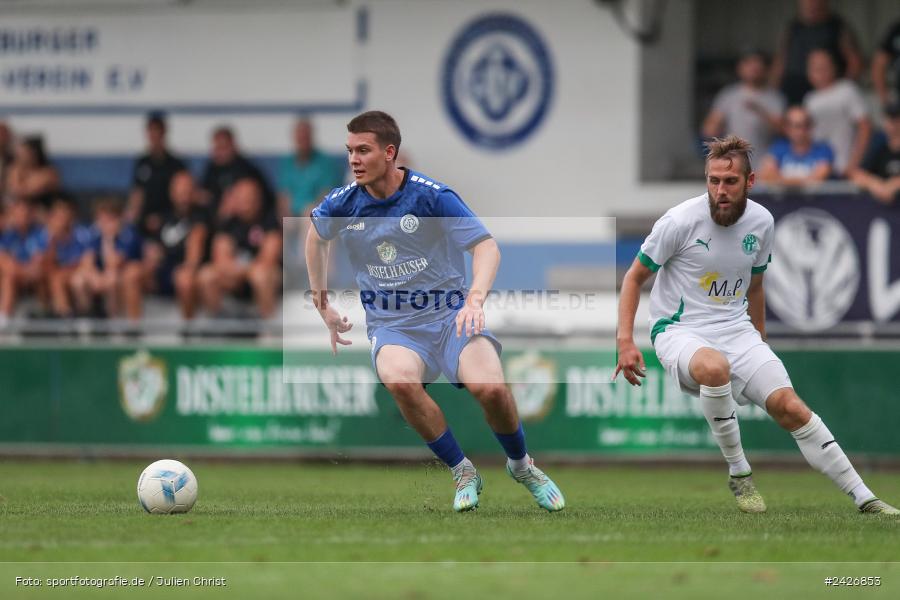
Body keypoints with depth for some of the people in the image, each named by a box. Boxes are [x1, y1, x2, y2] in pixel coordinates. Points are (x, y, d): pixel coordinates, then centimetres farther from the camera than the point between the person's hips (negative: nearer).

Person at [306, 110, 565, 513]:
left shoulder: (431, 196, -11)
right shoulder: (342, 204, 0)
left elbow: (486, 246, -15)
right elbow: (316, 235, 24)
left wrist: (475, 298, -33)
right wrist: (322, 303, 24)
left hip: (450, 317, -2)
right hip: (392, 326, 2)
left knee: (489, 387, -29)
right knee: (400, 380, -35)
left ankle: (521, 465, 6)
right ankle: (462, 472, -13)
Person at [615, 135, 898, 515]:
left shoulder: (761, 223, 2)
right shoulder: (681, 221, -13)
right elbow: (635, 277, -3)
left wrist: (759, 339, 26)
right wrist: (625, 341, -13)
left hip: (736, 330, 4)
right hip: (680, 330, -4)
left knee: (790, 407, -11)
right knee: (715, 367, -39)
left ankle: (864, 498, -4)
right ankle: (739, 474, -20)